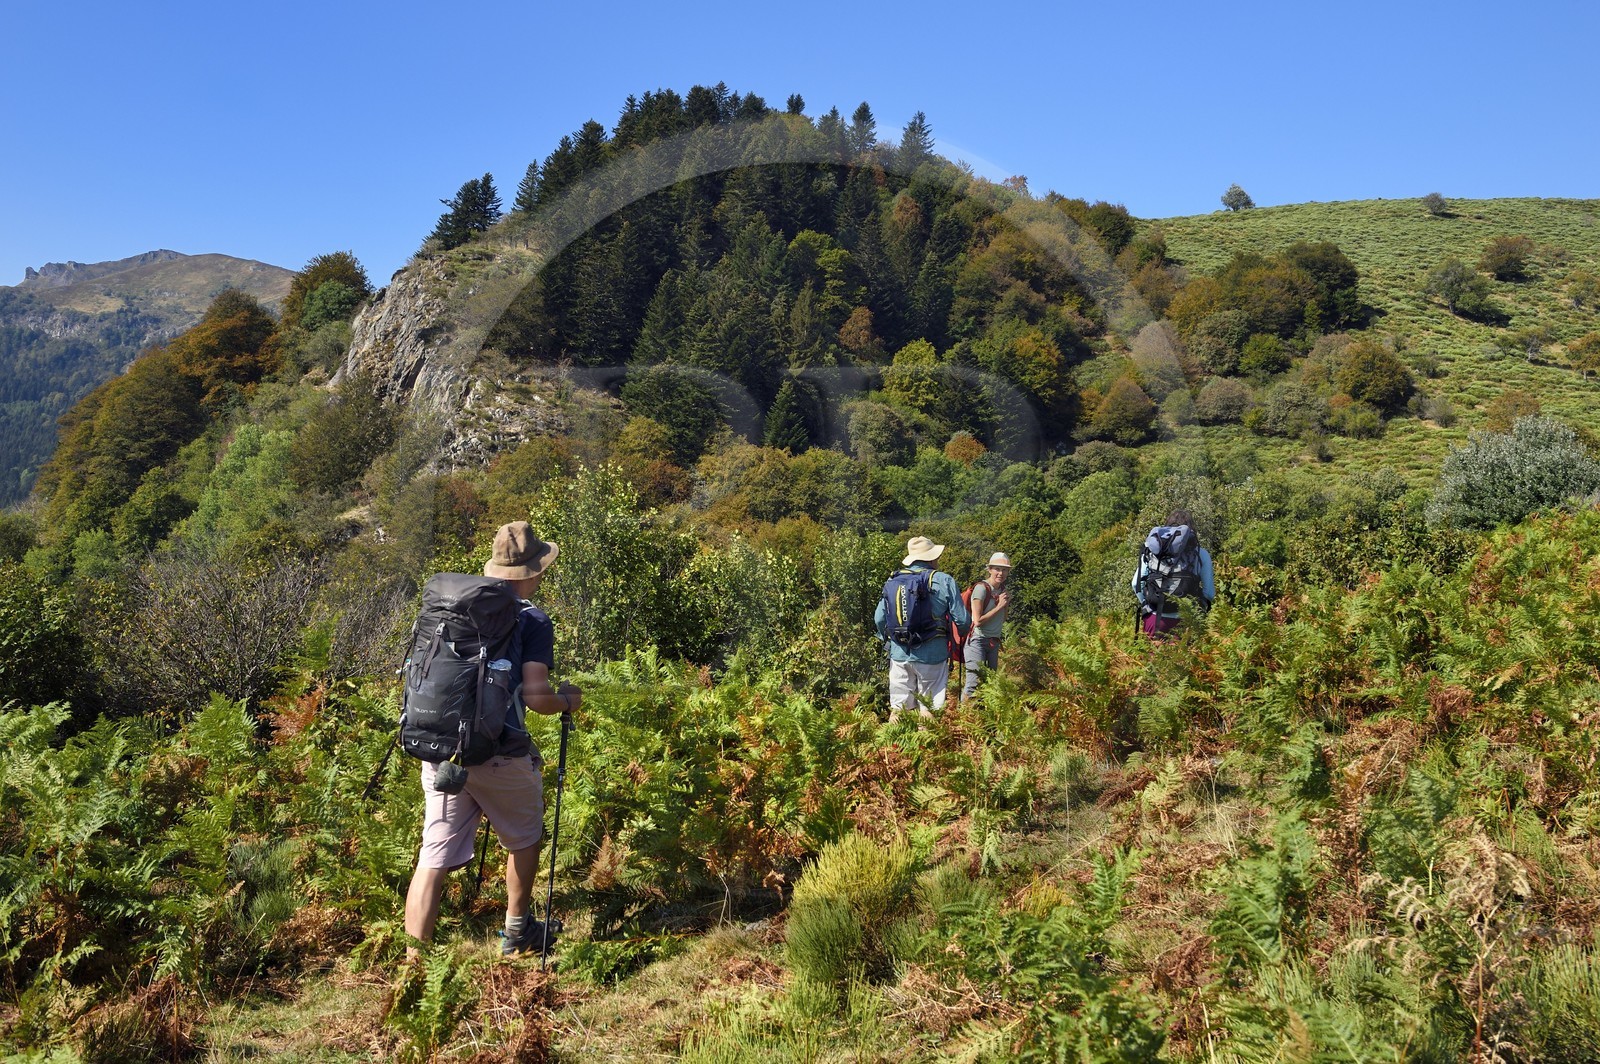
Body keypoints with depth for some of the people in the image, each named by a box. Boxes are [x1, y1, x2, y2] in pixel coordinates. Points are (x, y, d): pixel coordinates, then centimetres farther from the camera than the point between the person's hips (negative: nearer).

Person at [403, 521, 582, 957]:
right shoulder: (532, 621, -7)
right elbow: (535, 696, -15)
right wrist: (567, 700, 5)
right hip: (499, 754, -4)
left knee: (434, 857, 6)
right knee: (525, 839, 21)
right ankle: (516, 933, 35)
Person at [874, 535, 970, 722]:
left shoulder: (893, 581, 2)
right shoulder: (944, 581, -8)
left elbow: (879, 619, 5)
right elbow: (962, 620, -9)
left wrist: (888, 639, 25)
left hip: (899, 654, 3)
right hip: (931, 655, -3)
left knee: (898, 706, 13)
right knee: (929, 709, 7)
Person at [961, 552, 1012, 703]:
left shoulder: (1002, 589, 9)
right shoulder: (981, 588, -14)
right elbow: (977, 621, -19)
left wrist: (1006, 602, 0)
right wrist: (999, 606, -14)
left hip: (994, 643, 8)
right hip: (977, 641, -8)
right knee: (974, 684, -17)